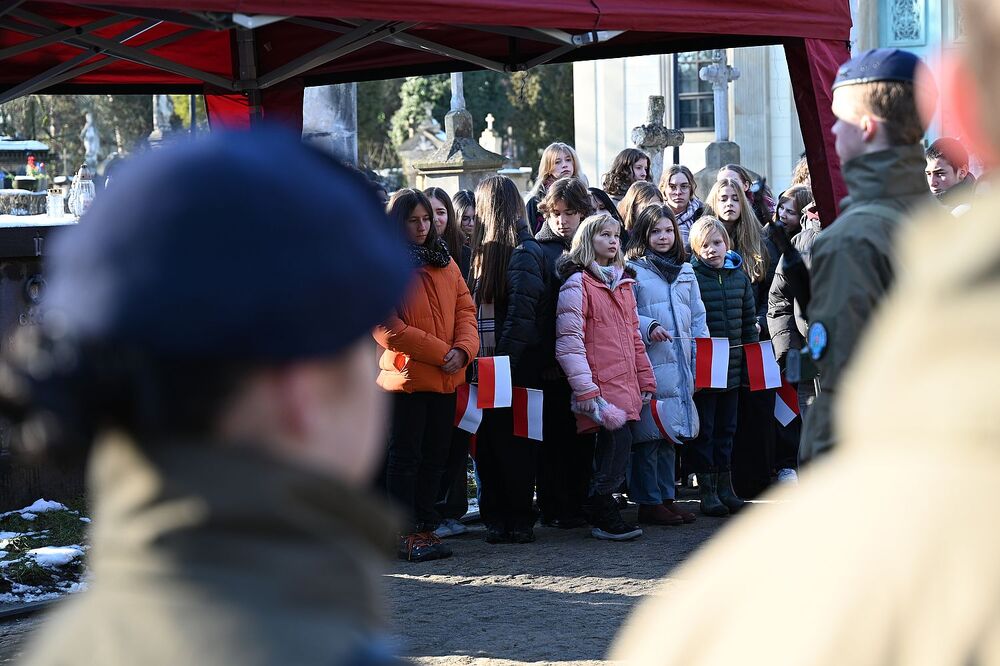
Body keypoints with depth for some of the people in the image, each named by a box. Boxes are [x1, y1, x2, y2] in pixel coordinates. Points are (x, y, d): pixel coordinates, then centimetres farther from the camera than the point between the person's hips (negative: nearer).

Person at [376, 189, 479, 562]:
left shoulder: (444, 261, 14)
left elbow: (465, 308, 10)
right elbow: (387, 328, -14)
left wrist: (463, 349, -10)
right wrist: (440, 353, -16)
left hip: (446, 378, 6)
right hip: (406, 376, -6)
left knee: (434, 457, 11)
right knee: (405, 457, 0)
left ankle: (425, 527, 19)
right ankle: (406, 535, 3)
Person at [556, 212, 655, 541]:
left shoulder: (623, 282, 20)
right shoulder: (578, 283, -6)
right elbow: (569, 342, -12)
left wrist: (645, 379, 18)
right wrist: (587, 391, -17)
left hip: (625, 384, 8)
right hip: (600, 385, -7)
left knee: (613, 446, 5)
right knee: (618, 439, -16)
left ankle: (603, 514, 14)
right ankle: (604, 517, -5)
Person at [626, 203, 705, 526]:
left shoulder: (686, 271, 19)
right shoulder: (632, 270, -1)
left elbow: (698, 316, 20)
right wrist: (648, 327, -22)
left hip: (681, 364, 6)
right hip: (649, 363, -6)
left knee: (673, 432, 10)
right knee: (649, 433, -6)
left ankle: (666, 497, 18)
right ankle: (648, 502, -1)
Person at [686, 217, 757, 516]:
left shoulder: (739, 276, 8)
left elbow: (749, 320, 14)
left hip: (733, 365, 5)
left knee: (726, 427, 13)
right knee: (704, 429, 1)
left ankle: (725, 486, 20)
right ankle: (707, 489, 7)